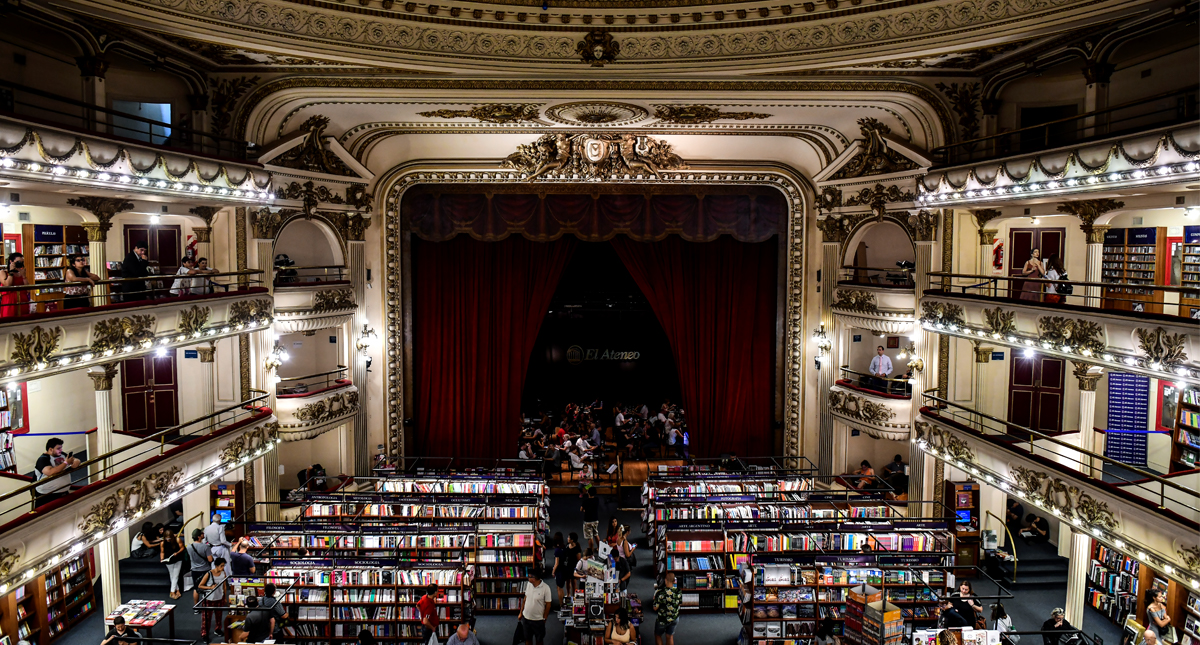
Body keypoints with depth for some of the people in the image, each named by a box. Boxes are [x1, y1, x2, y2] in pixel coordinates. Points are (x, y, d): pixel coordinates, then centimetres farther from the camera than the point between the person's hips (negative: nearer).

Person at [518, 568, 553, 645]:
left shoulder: (545, 588, -23)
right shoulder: (529, 584, -7)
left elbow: (548, 605, -14)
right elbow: (525, 598, 6)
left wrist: (544, 619, -8)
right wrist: (520, 612, 9)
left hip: (538, 619, -4)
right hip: (526, 617, 4)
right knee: (528, 638, 19)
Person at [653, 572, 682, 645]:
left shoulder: (660, 593, -27)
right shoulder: (678, 592, -15)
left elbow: (655, 608, -21)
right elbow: (680, 603, 2)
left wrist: (654, 599, -2)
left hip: (662, 620, -3)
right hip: (675, 619, 3)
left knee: (658, 635, 22)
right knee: (669, 636, 22)